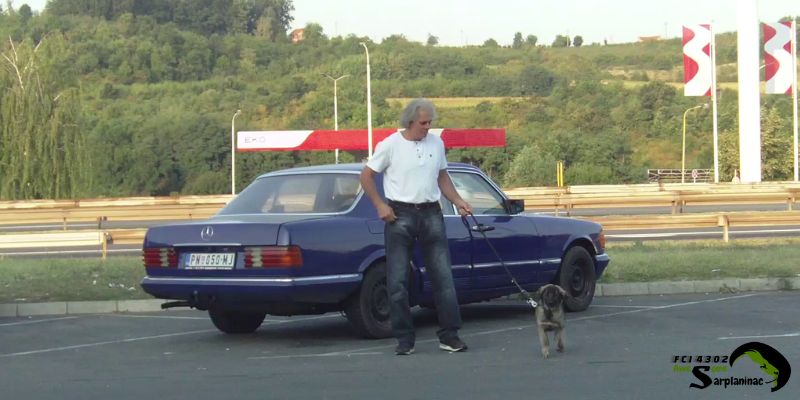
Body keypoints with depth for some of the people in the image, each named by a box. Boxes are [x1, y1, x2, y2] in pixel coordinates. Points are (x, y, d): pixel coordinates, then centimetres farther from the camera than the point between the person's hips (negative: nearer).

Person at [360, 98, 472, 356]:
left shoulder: (436, 143, 8)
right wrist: (380, 205, -8)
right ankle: (405, 339, 6)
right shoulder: (390, 145, -5)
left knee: (443, 276, 1)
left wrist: (458, 202, 9)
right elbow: (366, 175, 0)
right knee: (398, 281, -1)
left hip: (431, 214, 4)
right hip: (400, 216, -3)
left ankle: (449, 336, 6)